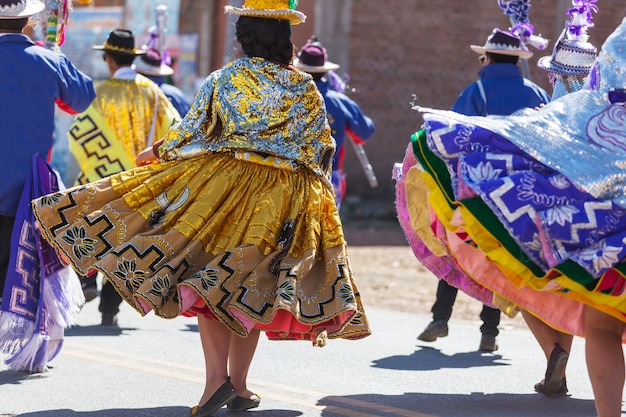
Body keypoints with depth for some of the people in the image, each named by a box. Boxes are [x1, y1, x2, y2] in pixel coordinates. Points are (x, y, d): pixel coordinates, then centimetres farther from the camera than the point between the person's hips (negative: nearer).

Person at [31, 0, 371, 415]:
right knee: (252, 287, 9)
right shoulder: (305, 89, 3)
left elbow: (191, 132, 1)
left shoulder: (223, 80, -2)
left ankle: (217, 377, -17)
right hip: (284, 201, 2)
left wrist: (156, 153, 20)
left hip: (224, 186, -2)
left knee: (210, 280, 0)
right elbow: (321, 149, 8)